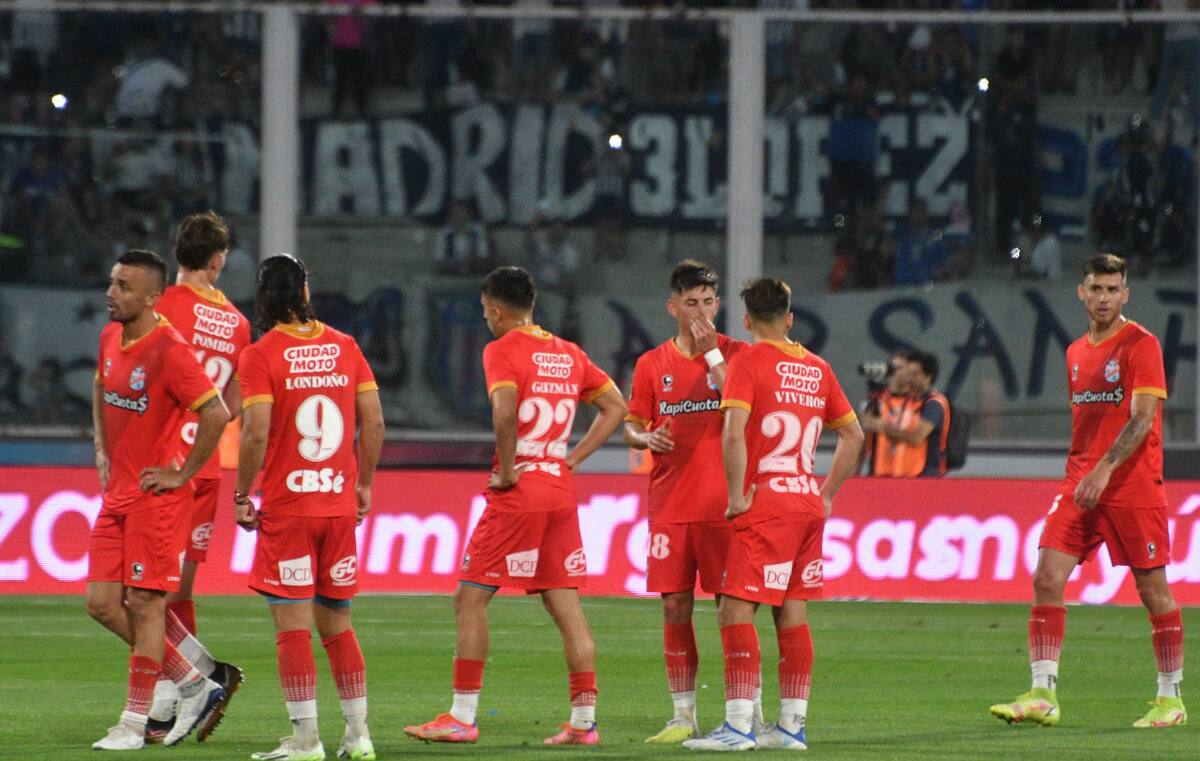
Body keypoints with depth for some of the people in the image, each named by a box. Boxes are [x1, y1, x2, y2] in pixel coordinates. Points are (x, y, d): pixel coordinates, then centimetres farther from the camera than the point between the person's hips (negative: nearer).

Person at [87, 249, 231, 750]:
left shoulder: (169, 350, -18)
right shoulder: (110, 338, 9)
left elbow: (216, 414, -21)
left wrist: (181, 474, -15)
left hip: (156, 497, -9)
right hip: (116, 494, 9)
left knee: (144, 604, -4)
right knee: (102, 604, 5)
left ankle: (134, 725, 2)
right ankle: (193, 686, 18)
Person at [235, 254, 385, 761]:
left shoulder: (261, 356, -9)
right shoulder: (345, 347, 6)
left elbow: (256, 434, -15)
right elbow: (374, 423, 6)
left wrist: (242, 496, -5)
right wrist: (364, 484, 17)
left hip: (286, 509, -5)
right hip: (340, 505, 5)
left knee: (293, 626, -2)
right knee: (336, 622, 14)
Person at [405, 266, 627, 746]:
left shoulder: (502, 350, -9)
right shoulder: (568, 354, 13)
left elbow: (506, 410, -26)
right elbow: (616, 406, 17)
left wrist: (508, 470, -15)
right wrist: (572, 459, 12)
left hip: (518, 491, -7)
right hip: (560, 490, 7)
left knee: (470, 598, 0)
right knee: (566, 607, 7)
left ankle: (462, 717, -1)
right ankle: (583, 721, 4)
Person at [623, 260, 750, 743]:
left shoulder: (735, 355, 2)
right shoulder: (653, 364, 9)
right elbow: (630, 426, 15)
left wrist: (713, 355, -15)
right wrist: (644, 438, -8)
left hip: (724, 504, -3)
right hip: (670, 504, 3)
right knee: (675, 607, 2)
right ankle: (683, 716, 8)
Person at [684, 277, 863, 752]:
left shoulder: (748, 361, -7)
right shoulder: (816, 368, 13)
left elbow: (734, 433, -20)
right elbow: (853, 436, 20)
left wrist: (737, 495, -12)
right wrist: (826, 496, 22)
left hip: (767, 504, -7)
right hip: (809, 502, 7)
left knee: (735, 610, -8)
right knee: (793, 614, 10)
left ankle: (738, 725, -15)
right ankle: (791, 725, 12)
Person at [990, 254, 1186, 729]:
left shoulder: (1141, 345, -7)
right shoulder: (1076, 352, 14)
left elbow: (1142, 418, -16)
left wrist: (1105, 469, -24)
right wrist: (1081, 471, 17)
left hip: (1134, 487, -6)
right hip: (1079, 484, 6)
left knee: (1153, 590, 0)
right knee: (1047, 577, -7)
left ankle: (1171, 699, 12)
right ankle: (1043, 696, -9)